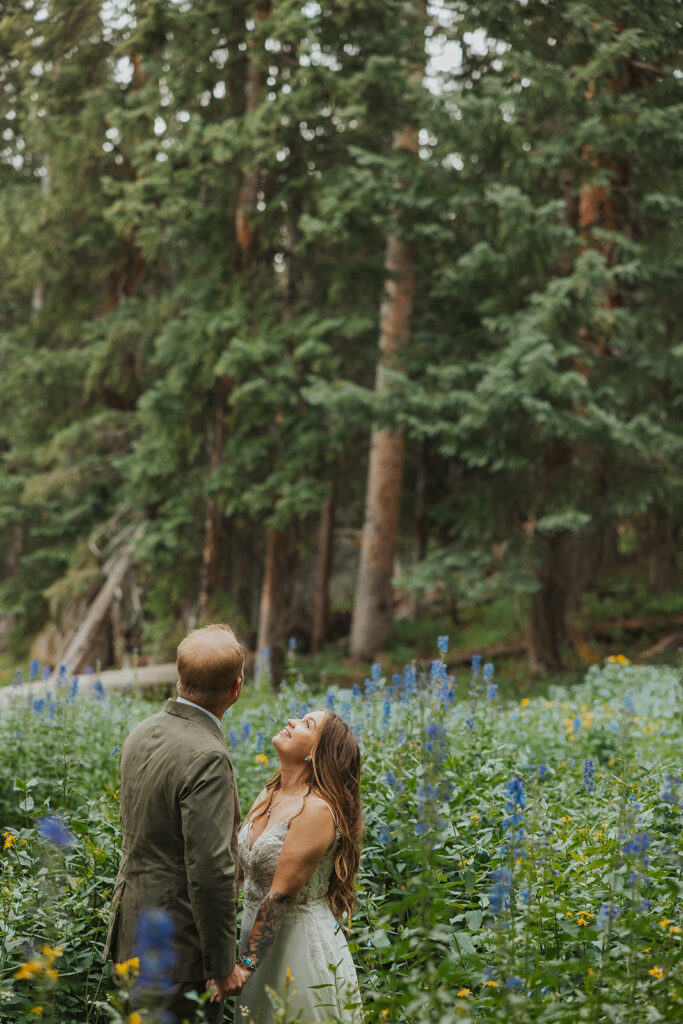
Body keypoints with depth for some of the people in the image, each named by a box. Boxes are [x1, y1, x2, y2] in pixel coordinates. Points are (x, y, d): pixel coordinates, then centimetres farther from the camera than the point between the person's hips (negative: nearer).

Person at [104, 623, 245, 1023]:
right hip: (179, 944, -9)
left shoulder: (141, 735, 4)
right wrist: (223, 966, -15)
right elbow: (210, 871, -24)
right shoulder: (207, 758, -24)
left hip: (132, 934, 9)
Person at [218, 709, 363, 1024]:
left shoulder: (316, 810, -20)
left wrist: (245, 965, -22)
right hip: (261, 934, 8)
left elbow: (281, 894, -22)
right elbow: (246, 869, 11)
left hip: (301, 946, -8)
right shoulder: (268, 796, 6)